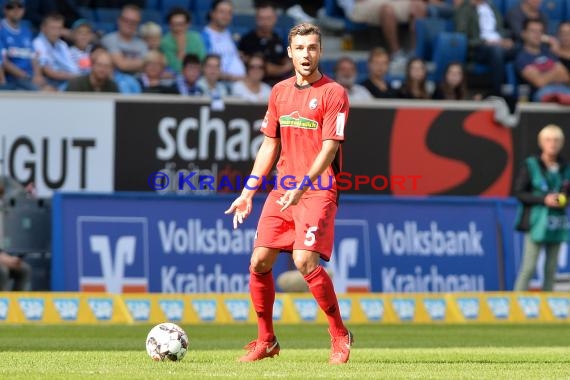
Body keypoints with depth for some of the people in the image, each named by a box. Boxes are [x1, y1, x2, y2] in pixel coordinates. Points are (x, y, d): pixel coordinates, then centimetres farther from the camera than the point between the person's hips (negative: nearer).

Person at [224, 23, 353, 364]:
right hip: (282, 190, 6)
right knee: (259, 262, 0)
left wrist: (303, 186, -27)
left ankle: (340, 336, -5)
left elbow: (328, 149, -14)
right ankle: (266, 341, 16)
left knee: (305, 260, -21)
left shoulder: (333, 93, -7)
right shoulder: (280, 92, 13)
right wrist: (249, 192, 14)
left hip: (317, 191, -6)